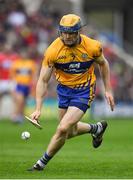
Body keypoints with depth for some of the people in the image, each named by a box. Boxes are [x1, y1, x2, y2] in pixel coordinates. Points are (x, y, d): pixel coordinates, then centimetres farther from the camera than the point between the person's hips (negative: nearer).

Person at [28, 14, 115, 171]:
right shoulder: (53, 51, -19)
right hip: (64, 89, 3)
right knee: (70, 132, 14)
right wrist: (38, 109, -23)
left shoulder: (92, 47, -18)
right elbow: (43, 80, -15)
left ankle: (42, 163, 2)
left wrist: (108, 90, 5)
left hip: (84, 91, -3)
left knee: (63, 129, -16)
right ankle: (96, 128, 45)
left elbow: (103, 64, 5)